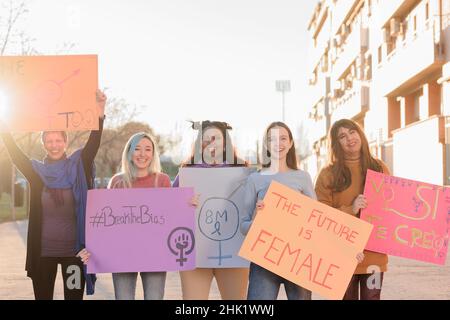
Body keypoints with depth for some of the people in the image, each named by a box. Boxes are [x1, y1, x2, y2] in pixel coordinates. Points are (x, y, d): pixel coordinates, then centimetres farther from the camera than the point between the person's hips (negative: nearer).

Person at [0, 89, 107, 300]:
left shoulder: (78, 168, 1)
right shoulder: (37, 172, 6)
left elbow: (93, 144, -11)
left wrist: (100, 113, -24)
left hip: (74, 250, -1)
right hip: (43, 251, 2)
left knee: (74, 296, 3)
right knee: (42, 296, 8)